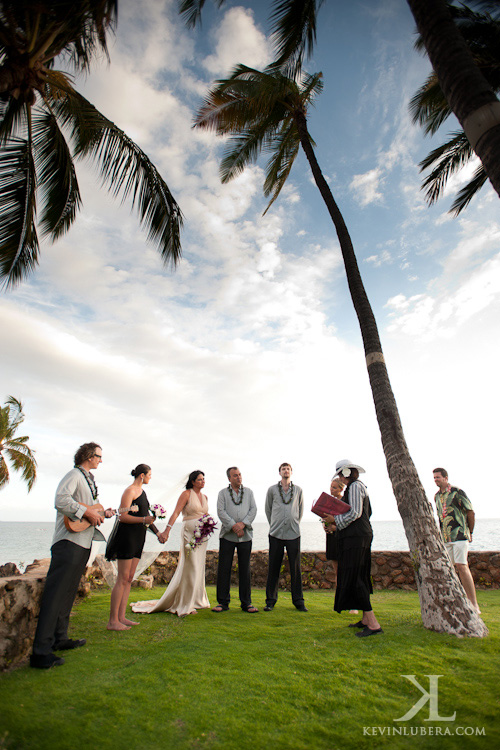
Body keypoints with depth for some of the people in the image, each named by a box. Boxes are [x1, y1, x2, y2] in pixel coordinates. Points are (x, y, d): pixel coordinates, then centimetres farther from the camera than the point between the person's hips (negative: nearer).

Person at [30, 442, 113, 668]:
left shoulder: (88, 480, 20)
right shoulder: (74, 475, -10)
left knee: (68, 593, 18)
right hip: (69, 542, -10)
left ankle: (60, 639, 29)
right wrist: (87, 512, -22)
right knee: (55, 594, -7)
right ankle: (41, 653, -3)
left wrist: (102, 513, 11)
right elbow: (61, 500, -25)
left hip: (83, 543, 10)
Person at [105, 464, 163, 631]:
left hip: (138, 537, 9)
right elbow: (123, 516, -19)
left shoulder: (141, 491, 14)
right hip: (126, 536, -9)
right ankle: (112, 621, 4)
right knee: (123, 578, -5)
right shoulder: (129, 491, -13)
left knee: (129, 578, 11)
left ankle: (121, 617, 18)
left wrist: (157, 532, 21)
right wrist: (144, 519, -28)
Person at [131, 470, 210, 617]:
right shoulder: (186, 494, -8)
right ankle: (185, 605, 6)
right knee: (190, 567, -6)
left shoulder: (204, 496, 11)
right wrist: (167, 531, -26)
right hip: (189, 532, -6)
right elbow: (176, 513, -17)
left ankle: (196, 600, 28)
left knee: (199, 567, 13)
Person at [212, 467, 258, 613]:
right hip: (227, 535, -1)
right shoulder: (223, 493, 7)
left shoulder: (248, 492, 12)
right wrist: (233, 526, -14)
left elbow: (253, 510, 3)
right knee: (224, 569, 2)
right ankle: (223, 602, 14)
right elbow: (221, 511, -4)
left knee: (245, 569, 6)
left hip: (245, 535, 1)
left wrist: (243, 524, -12)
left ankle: (246, 603, 16)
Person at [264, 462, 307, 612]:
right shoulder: (272, 490, 4)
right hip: (276, 533, 0)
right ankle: (270, 600, 17)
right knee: (273, 567, 4)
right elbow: (268, 509, 14)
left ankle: (298, 601, 17)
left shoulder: (298, 490, 7)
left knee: (295, 568, 3)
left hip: (293, 533, 1)